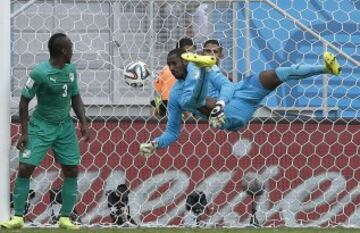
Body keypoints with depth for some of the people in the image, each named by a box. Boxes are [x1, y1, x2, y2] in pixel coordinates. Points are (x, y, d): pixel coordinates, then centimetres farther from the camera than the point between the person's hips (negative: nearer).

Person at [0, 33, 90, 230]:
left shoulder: (71, 70, 1)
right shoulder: (40, 73, -18)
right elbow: (24, 101, -11)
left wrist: (83, 123, 2)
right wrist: (24, 132, -13)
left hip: (65, 127, 5)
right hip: (41, 126, -5)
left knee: (71, 171, 1)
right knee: (25, 168, -11)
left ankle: (65, 219, 10)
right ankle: (18, 218, -2)